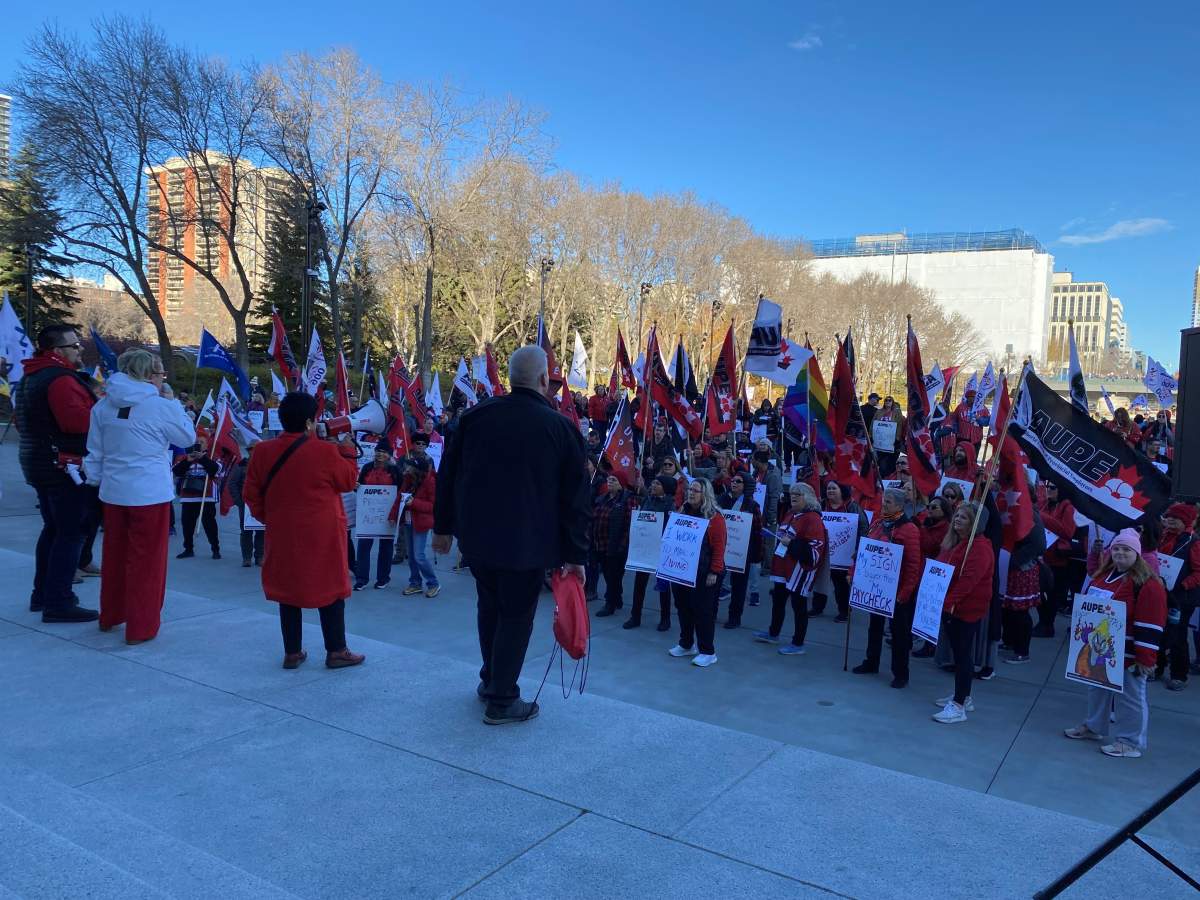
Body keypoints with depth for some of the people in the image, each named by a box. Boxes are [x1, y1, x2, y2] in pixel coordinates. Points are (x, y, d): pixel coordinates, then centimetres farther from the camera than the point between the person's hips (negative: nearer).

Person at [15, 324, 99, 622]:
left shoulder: (31, 377, 16)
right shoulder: (61, 379, -18)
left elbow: (25, 423, 23)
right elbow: (77, 420, -29)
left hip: (39, 463, 11)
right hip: (64, 466, -11)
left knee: (53, 529, 19)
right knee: (72, 533, -8)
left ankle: (42, 594, 26)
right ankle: (58, 603, -7)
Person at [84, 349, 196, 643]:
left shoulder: (103, 406, 6)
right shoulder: (160, 407, -13)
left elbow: (95, 451, 10)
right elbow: (188, 436, 1)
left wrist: (96, 479, 20)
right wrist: (174, 405, 8)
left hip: (113, 492, 6)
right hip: (150, 493, -6)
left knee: (114, 554, 19)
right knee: (146, 560, 2)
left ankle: (110, 616, 34)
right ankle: (141, 627, 8)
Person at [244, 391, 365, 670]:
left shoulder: (262, 451, -1)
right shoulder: (326, 451, -15)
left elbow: (251, 494, 6)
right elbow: (349, 481, -2)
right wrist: (349, 453, 11)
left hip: (282, 533, 4)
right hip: (322, 534, -4)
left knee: (288, 587, 13)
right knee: (330, 588, 7)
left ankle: (292, 652, 18)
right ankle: (336, 651, 13)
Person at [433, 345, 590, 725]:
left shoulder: (475, 416, -1)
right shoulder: (561, 427, -9)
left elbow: (448, 474, 5)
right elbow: (575, 497, -8)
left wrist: (443, 526, 16)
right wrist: (575, 555, -2)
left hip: (477, 535, 4)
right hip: (527, 542, -4)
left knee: (489, 607, 21)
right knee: (516, 615, 8)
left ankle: (490, 679, 36)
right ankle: (502, 700, 16)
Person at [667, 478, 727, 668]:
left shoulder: (714, 517, -11)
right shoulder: (682, 511, 9)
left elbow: (719, 547, -13)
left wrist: (714, 572, -17)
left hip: (704, 573, -6)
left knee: (703, 611, 0)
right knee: (683, 607, 14)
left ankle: (708, 652, 10)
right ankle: (686, 645, 29)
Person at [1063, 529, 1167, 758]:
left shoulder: (1148, 584, -18)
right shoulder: (1103, 575, 8)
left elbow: (1150, 626, -20)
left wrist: (1145, 659, -21)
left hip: (1127, 654, -9)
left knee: (1129, 697, 2)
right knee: (1097, 689, 21)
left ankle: (1130, 742, 13)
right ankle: (1094, 727, 37)